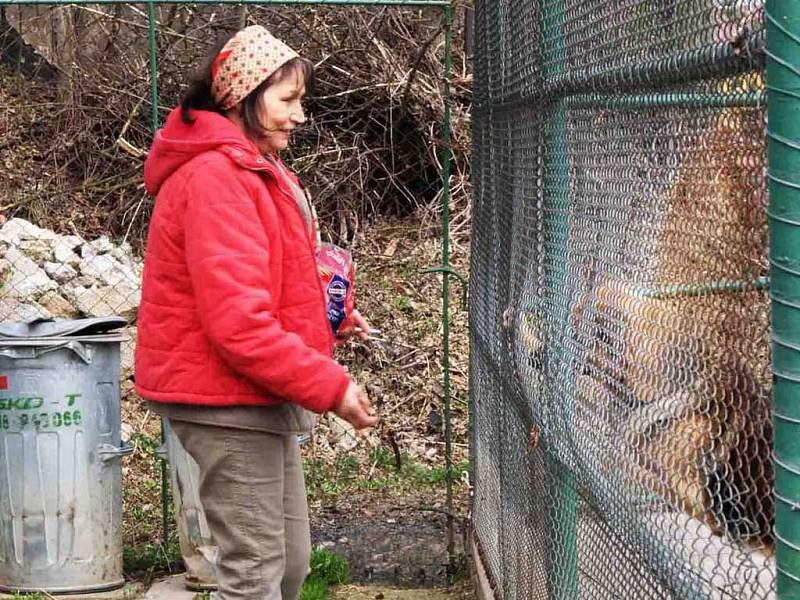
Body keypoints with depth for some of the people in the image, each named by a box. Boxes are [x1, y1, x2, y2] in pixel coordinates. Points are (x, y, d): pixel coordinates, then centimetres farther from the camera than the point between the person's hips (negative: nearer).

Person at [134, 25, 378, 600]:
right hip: (228, 400, -11)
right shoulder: (216, 176, -19)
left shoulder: (257, 172, 16)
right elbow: (238, 322, -26)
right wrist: (330, 386, -21)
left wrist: (330, 318, 6)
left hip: (259, 398, 11)